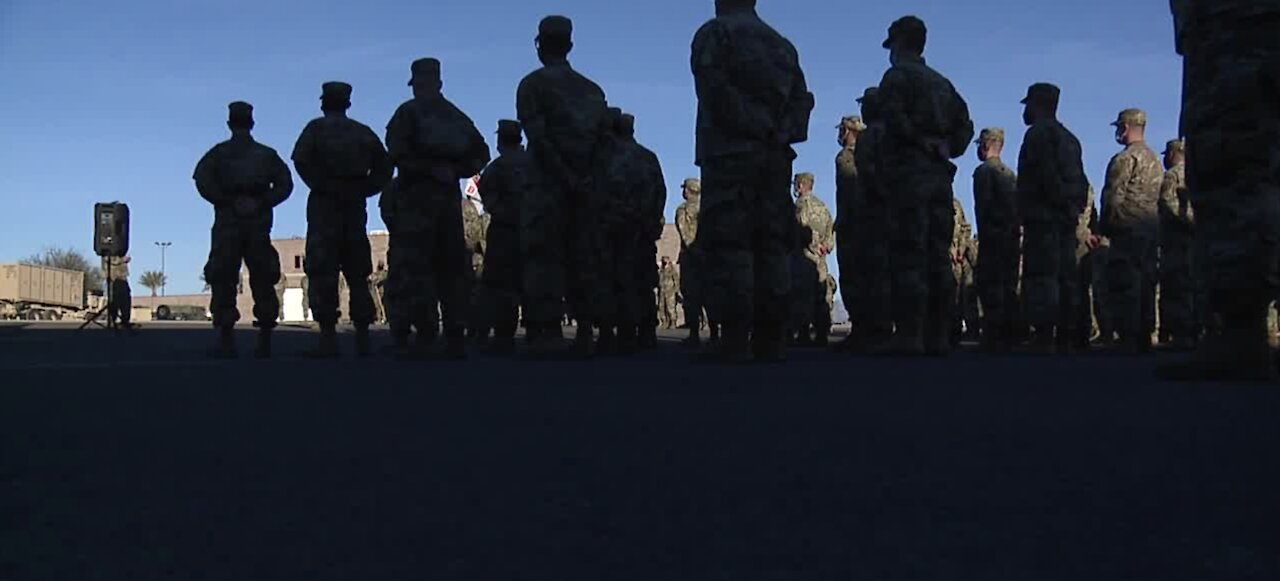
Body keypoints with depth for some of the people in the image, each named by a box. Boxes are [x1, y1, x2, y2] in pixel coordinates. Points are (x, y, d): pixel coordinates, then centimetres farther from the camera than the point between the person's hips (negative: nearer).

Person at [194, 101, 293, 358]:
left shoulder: (219, 153, 9)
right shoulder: (267, 154, 14)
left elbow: (202, 179, -9)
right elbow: (285, 183, 1)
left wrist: (226, 201, -3)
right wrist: (263, 202, 0)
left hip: (228, 222, -2)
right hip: (259, 223, 2)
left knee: (223, 280, 1)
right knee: (263, 281, 5)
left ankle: (226, 340, -6)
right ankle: (265, 341, 0)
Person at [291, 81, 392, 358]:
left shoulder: (317, 128, 3)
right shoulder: (363, 132, 14)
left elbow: (301, 159, -13)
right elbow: (384, 165, 8)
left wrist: (318, 185, -5)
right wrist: (365, 190, 7)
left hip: (324, 202, -4)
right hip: (355, 205, 4)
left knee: (322, 272, -5)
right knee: (357, 274, 8)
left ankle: (328, 338, -13)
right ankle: (362, 339, 6)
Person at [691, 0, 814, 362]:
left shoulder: (715, 34, 3)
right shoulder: (782, 44, 22)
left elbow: (714, 89, -12)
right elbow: (802, 98, 13)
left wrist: (748, 125, -6)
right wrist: (778, 132, 4)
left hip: (729, 154, -6)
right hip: (775, 157, 6)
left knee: (729, 249, -8)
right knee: (771, 246, 5)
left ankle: (735, 339, -14)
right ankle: (771, 339, 4)